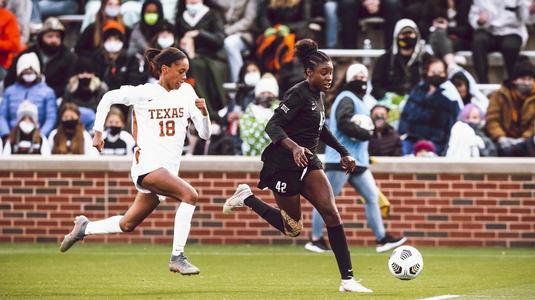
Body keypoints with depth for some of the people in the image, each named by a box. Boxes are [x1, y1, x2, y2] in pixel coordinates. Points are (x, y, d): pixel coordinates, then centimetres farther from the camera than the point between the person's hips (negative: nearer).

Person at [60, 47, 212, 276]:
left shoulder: (186, 92, 8)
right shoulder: (144, 93, -4)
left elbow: (205, 134, 7)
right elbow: (109, 98, 10)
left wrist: (203, 113, -12)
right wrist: (98, 132, 9)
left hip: (168, 169, 6)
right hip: (147, 165, -6)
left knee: (127, 225, 13)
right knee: (189, 195, -28)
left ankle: (84, 228, 37)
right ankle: (177, 257, -24)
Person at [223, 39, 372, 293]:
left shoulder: (319, 96, 10)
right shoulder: (299, 94, -17)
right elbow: (272, 126, -24)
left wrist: (343, 152, 28)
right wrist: (294, 147, -39)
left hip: (308, 162, 8)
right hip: (285, 165, -8)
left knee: (331, 212, -10)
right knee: (293, 228, 2)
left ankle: (347, 279, -11)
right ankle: (246, 198, 23)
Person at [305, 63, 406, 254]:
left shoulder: (359, 101, 20)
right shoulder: (347, 99, -10)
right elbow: (343, 124, -26)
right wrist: (365, 133, -17)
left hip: (358, 162, 10)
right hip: (340, 161, -10)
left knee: (372, 196, 6)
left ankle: (382, 239, 7)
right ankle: (315, 240, 3)